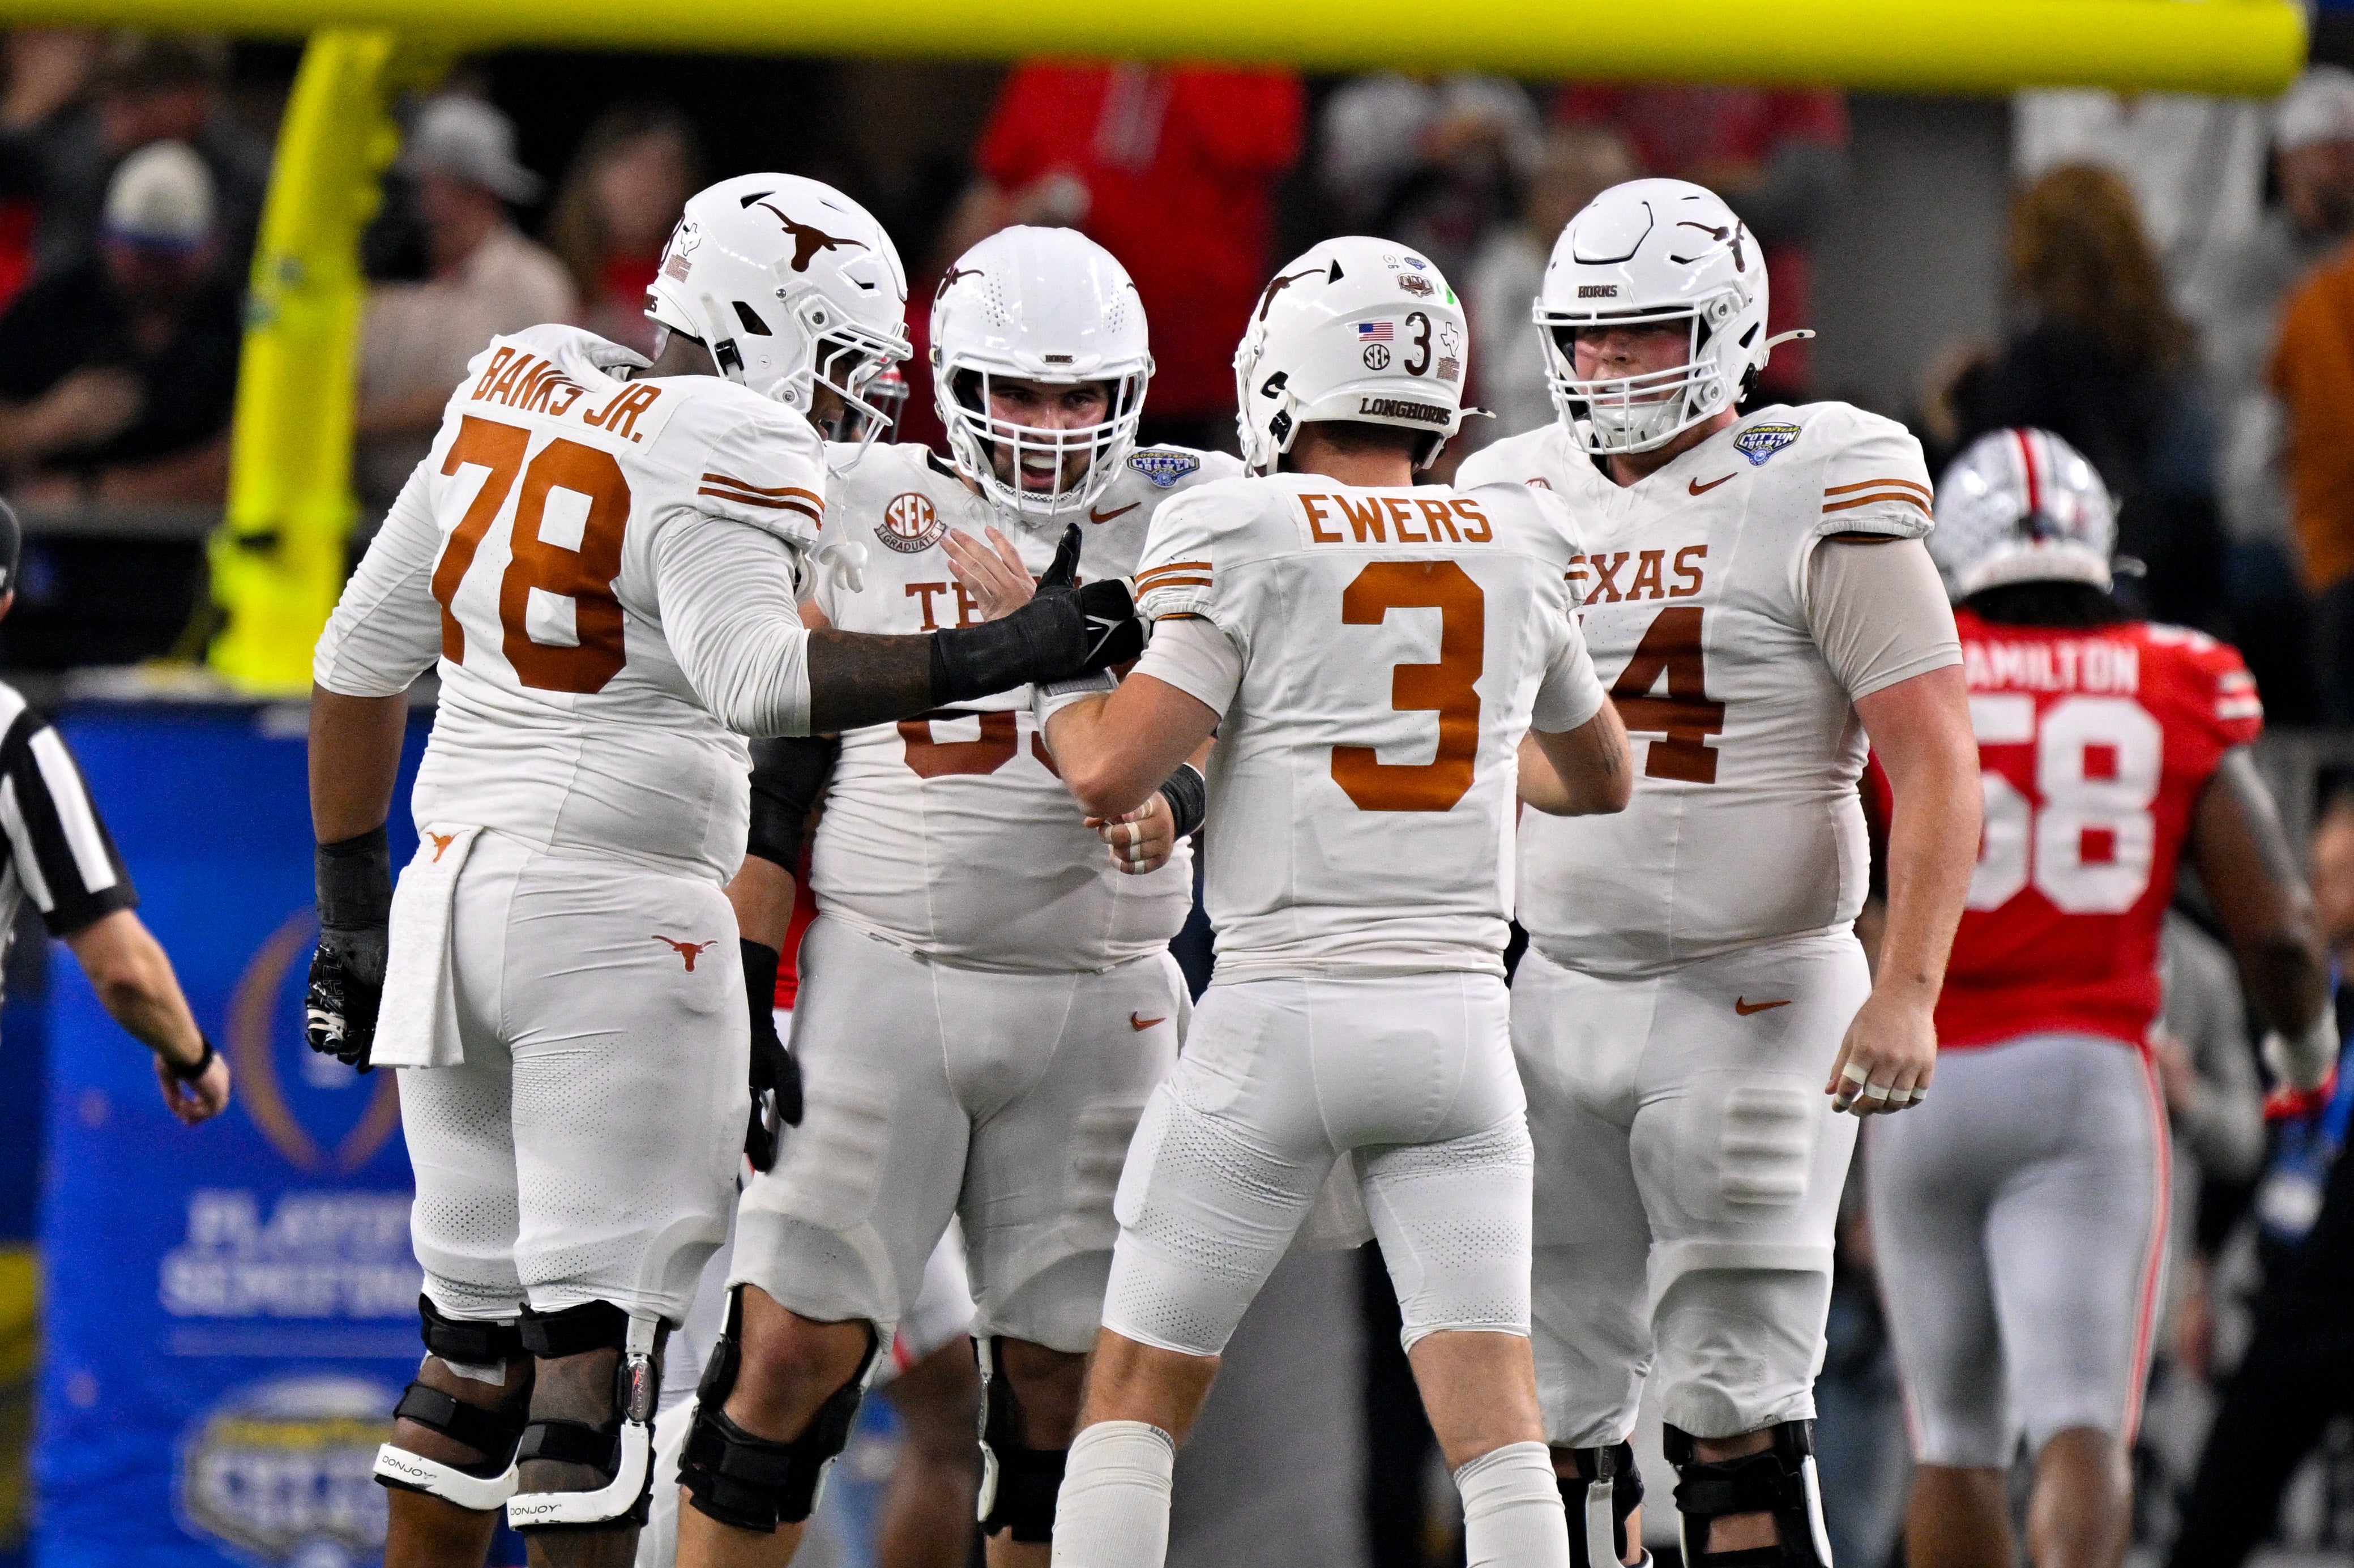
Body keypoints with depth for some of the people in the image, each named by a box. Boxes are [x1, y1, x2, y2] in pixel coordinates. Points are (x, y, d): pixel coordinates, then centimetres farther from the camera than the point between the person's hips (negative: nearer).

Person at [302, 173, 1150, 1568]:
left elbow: (361, 662, 17)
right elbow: (753, 679, -29)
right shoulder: (732, 457, -11)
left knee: (478, 1331, 14)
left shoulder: (515, 395, 12)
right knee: (601, 1337, -4)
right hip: (615, 916, -8)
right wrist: (996, 657, -29)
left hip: (453, 887, 8)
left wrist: (355, 909, 22)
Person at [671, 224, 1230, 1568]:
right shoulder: (868, 516, 3)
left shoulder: (1185, 520, 3)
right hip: (884, 980, -1)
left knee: (1058, 1375, 4)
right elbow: (779, 775, 5)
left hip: (1096, 999, 1)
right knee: (791, 1349, -7)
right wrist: (745, 994, 0)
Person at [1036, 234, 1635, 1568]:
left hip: (1280, 1018, -3)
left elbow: (1113, 775, -12)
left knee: (1139, 1394, 8)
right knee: (1494, 1417, 0)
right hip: (1457, 1022, 3)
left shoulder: (1246, 541, -6)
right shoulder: (1519, 555, 9)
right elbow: (1608, 779, 26)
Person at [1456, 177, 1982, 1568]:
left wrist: (1907, 993, -22)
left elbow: (1938, 768, -12)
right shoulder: (1525, 503, 10)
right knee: (1555, 1408, 7)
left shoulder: (1815, 506, -7)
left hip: (1753, 997, -6)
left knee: (1738, 1406, -9)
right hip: (1559, 993, 6)